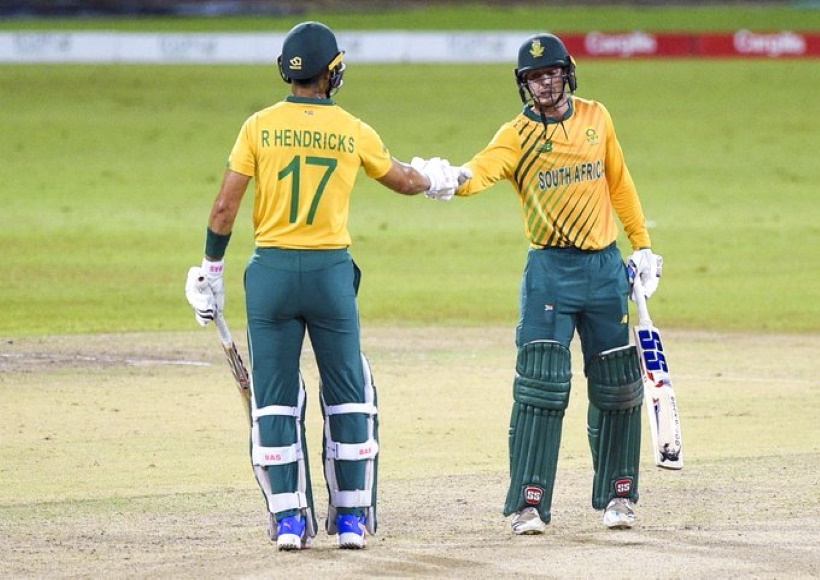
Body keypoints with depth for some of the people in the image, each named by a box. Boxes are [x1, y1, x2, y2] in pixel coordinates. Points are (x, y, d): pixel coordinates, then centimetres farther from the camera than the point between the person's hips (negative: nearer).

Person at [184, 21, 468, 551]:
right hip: (330, 271, 0)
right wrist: (439, 179, 39)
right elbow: (406, 181, 17)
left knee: (275, 400, 7)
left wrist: (211, 270, 6)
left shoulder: (260, 127, -3)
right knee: (348, 397, 12)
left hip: (270, 271, 0)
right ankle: (351, 519, 13)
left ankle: (289, 520, 4)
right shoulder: (353, 132, 0)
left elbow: (224, 209, -6)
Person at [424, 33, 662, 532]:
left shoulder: (596, 117, 7)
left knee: (617, 386, 8)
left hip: (606, 266, 3)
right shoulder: (518, 135, -5)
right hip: (550, 269, -3)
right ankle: (529, 505, -9)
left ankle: (618, 494, 23)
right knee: (541, 386, -11)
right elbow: (479, 172, -24)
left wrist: (643, 246, 16)